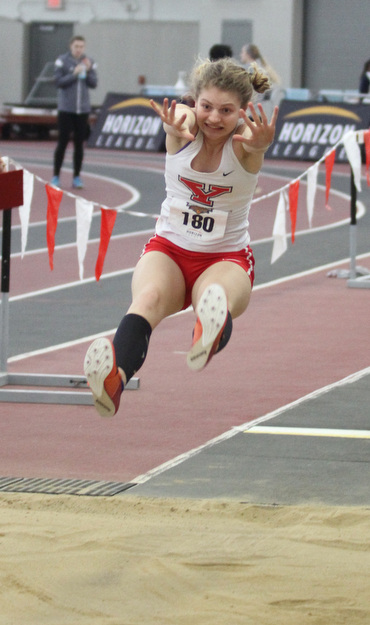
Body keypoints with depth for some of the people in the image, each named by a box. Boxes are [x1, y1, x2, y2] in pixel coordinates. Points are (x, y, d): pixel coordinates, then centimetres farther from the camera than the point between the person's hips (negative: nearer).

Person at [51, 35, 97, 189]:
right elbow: (58, 81, -9)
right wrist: (74, 74, -19)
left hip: (83, 109, 3)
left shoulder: (89, 62, 5)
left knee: (79, 144, 6)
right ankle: (56, 177, 7)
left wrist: (88, 71, -14)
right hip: (66, 109, -3)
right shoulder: (62, 61, -4)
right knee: (62, 143, -2)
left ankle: (77, 177, 12)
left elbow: (94, 84, 2)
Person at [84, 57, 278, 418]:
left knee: (217, 297, -38)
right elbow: (182, 122, -33)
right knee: (149, 298, -35)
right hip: (168, 249, 0)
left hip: (228, 257, 0)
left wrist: (259, 143, -63)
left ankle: (211, 336, -74)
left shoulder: (243, 141, -10)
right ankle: (114, 376, -63)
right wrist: (178, 126, -60)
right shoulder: (183, 128, -6)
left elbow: (254, 140, -37)